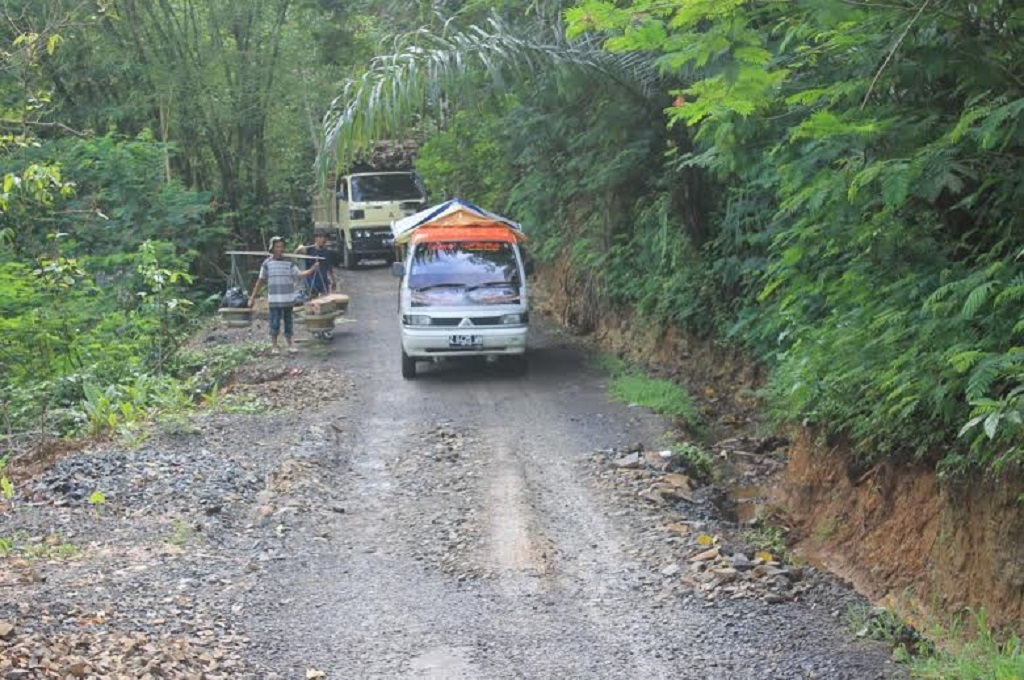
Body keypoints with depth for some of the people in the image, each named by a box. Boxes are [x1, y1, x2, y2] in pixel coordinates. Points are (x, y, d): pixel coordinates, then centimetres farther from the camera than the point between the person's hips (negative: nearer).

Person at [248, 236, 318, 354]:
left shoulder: (289, 262, 3)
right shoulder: (267, 263, 0)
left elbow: (299, 274, -5)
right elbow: (261, 281, 5)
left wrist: (312, 270, -19)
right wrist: (253, 296, 6)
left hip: (288, 299, 2)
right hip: (274, 299, -2)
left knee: (288, 322, 9)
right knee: (275, 323, 0)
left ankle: (290, 344, 17)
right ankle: (274, 346, 11)